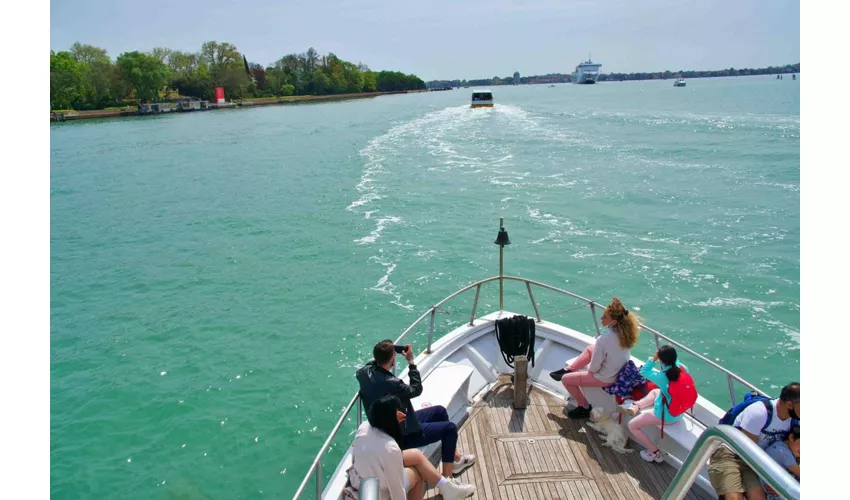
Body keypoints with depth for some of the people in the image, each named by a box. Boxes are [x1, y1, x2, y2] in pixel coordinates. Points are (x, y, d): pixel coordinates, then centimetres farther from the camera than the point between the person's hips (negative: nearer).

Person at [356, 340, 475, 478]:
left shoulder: (365, 372, -12)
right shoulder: (391, 383, -37)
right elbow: (416, 389, -18)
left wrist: (380, 356, 3)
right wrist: (411, 361, -15)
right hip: (402, 435, -9)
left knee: (440, 411, 18)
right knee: (450, 427, 3)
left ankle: (454, 456, 31)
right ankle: (447, 477, 15)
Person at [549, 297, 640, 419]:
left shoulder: (604, 339, -36)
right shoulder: (625, 330, -18)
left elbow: (594, 367, -24)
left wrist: (590, 368, 0)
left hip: (606, 378, -8)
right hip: (621, 371, 8)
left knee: (566, 380, 8)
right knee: (590, 348, 27)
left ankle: (584, 408, 25)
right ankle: (568, 370, 39)